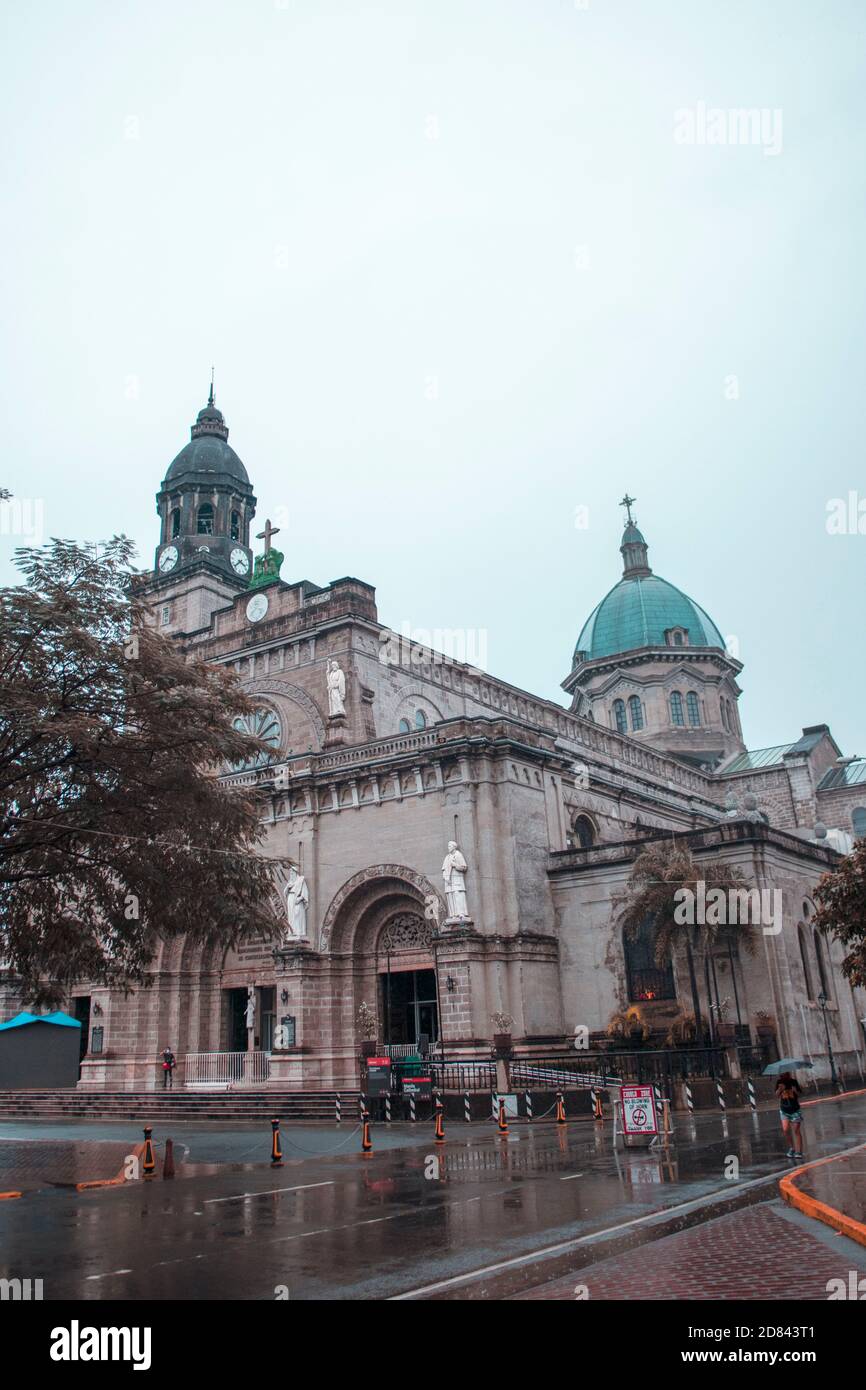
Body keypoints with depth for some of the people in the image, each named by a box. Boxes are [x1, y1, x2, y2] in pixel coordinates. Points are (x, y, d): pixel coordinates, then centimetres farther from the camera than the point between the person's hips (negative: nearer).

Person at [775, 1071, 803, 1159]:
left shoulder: (793, 1081, -4)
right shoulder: (779, 1082, -1)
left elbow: (799, 1094, 1)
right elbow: (777, 1094, 0)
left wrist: (795, 1091, -21)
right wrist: (780, 1089, -20)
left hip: (795, 1110, -1)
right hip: (784, 1110, 1)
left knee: (796, 1130, -3)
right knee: (785, 1130, -10)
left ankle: (798, 1151, 3)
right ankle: (792, 1147, 11)